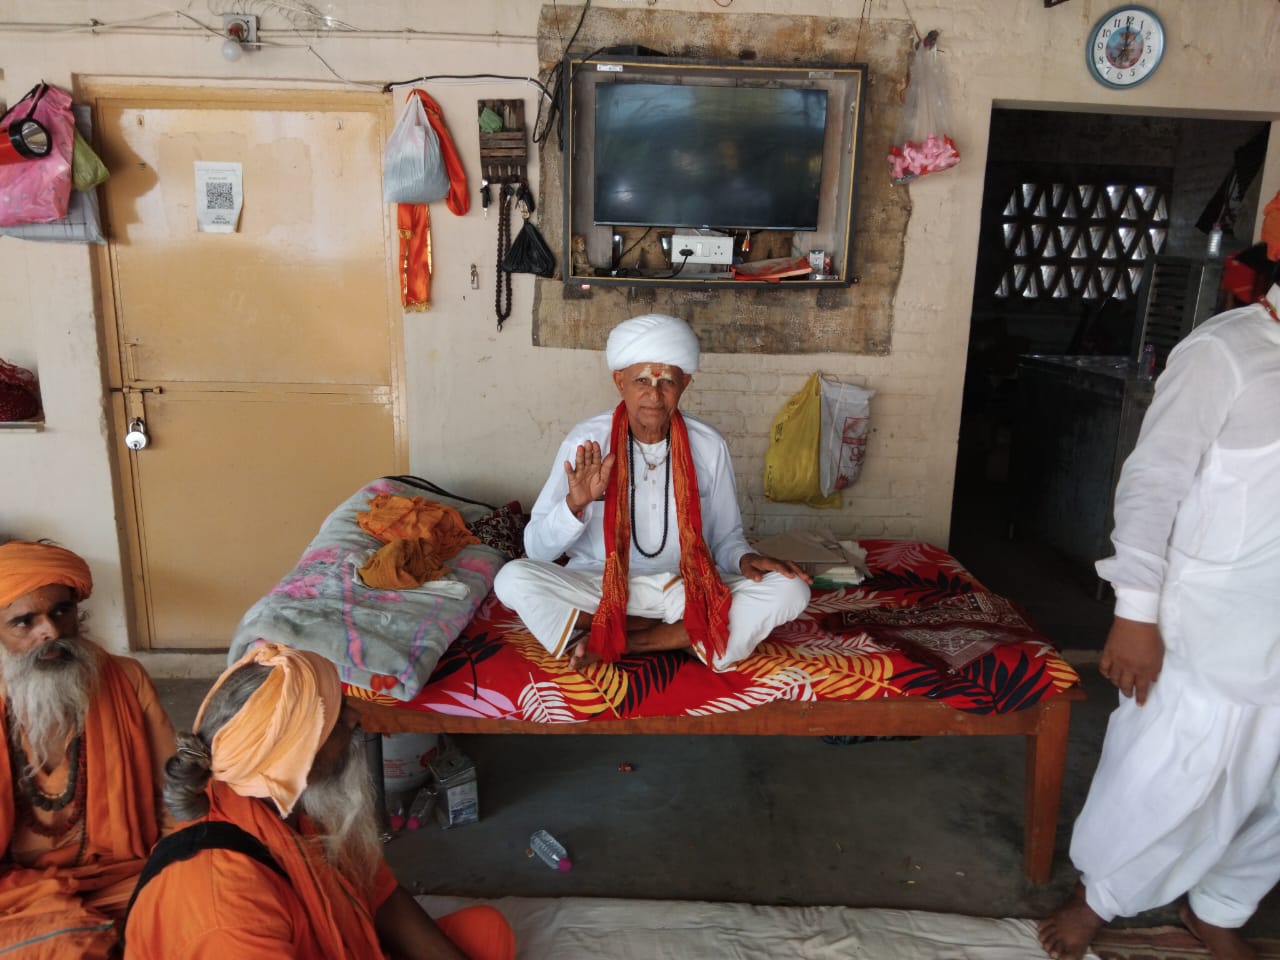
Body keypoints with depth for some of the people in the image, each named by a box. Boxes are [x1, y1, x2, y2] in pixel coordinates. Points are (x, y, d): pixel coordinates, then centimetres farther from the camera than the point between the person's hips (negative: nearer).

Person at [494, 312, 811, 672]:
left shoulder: (709, 447, -4)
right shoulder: (585, 442, -8)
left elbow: (725, 538, 7)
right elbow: (536, 548, -7)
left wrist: (745, 559, -16)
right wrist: (575, 504, -26)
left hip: (685, 592, 2)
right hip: (599, 587, -1)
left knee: (788, 590, -22)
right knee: (513, 579, -28)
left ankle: (627, 641, -18)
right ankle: (676, 636, -17)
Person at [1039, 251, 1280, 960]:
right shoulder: (1223, 352, -14)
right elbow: (1153, 485, -15)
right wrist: (1136, 612, -17)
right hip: (1211, 633, -6)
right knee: (1163, 782, 7)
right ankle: (1096, 895, 33)